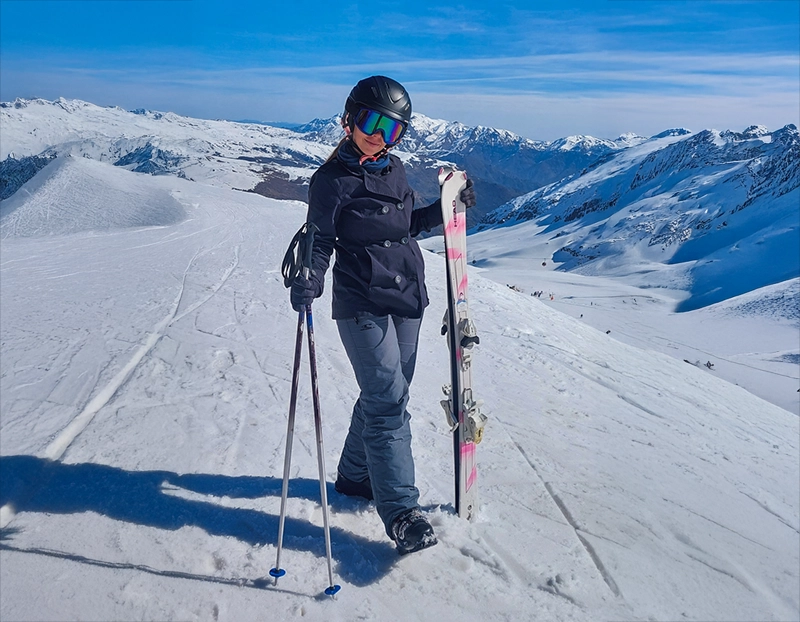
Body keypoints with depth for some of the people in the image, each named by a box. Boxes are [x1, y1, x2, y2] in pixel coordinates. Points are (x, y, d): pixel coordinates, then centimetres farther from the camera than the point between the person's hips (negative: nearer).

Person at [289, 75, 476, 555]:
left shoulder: (395, 170, 11)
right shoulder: (333, 179, -8)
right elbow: (320, 240, -10)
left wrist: (447, 208, 9)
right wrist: (309, 282, -27)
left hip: (407, 300, 7)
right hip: (363, 306, -7)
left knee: (385, 396, 15)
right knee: (388, 403, -10)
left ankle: (355, 475, 34)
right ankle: (402, 511, -2)